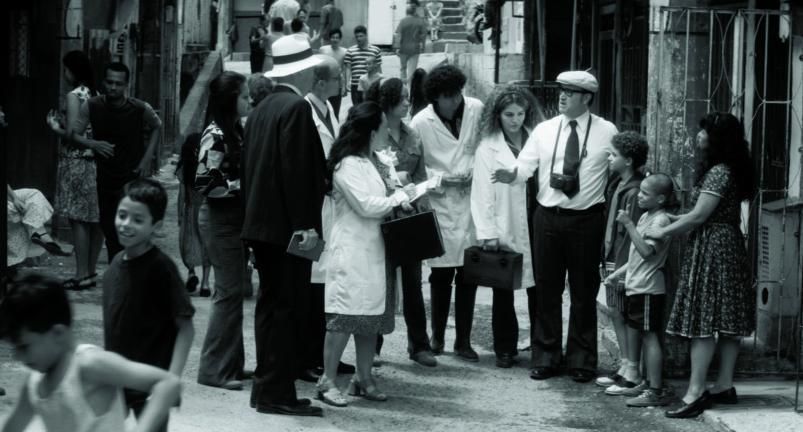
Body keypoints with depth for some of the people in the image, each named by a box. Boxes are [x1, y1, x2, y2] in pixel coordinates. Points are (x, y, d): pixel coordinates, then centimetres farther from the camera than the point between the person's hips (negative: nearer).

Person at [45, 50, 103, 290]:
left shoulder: (74, 96, -12)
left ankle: (83, 274, -5)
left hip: (76, 163, -8)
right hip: (95, 162, 8)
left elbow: (71, 135, -18)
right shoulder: (96, 95, 9)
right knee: (94, 220, 10)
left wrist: (55, 127, 1)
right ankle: (90, 271, 16)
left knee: (78, 219, -5)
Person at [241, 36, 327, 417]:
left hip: (262, 223, 9)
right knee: (287, 309, -6)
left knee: (271, 306, 13)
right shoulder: (296, 107, -14)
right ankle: (277, 393, -6)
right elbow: (297, 170, -20)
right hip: (286, 225, -9)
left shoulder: (262, 109, 13)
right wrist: (305, 224, -20)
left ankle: (267, 388, 17)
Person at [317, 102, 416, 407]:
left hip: (376, 250, 9)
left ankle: (364, 379, 17)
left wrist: (407, 194, -3)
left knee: (373, 316, 10)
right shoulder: (347, 165, -12)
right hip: (353, 252, -9)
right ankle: (327, 381, -6)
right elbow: (366, 205, -17)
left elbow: (393, 192, 19)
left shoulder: (381, 162, 15)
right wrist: (399, 198, -6)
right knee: (345, 316, -10)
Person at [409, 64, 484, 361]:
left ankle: (463, 340, 12)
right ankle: (437, 336, 20)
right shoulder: (421, 123, -6)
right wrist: (443, 178, -11)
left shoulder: (476, 110, -2)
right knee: (441, 273, 3)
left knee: (468, 273, 3)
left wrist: (475, 169, -4)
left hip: (471, 202, 2)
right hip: (440, 203, -1)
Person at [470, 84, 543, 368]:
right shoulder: (488, 148, 1)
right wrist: (488, 233, -8)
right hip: (504, 232, -1)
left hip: (535, 227, 1)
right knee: (503, 293, 8)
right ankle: (505, 349, 18)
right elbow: (482, 193, -1)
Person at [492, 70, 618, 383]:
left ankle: (581, 361, 18)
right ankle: (545, 358, 19)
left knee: (584, 292, 7)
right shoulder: (544, 130, 4)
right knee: (547, 290, 8)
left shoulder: (607, 132, -1)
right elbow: (525, 164, -3)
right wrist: (512, 174, -25)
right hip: (548, 216, 2)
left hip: (587, 219, -2)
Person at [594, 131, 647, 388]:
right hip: (612, 259, 9)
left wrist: (623, 270, -21)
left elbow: (631, 234, -20)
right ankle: (625, 365, 23)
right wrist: (608, 262, 14)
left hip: (624, 262, -9)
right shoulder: (617, 184, 10)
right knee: (614, 312, 14)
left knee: (624, 314, -4)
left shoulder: (634, 191, -18)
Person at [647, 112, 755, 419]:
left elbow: (699, 215, -18)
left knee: (702, 320, -10)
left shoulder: (719, 172, -16)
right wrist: (674, 219, 16)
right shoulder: (732, 170, 14)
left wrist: (663, 232, -8)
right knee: (726, 321, 11)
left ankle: (696, 391, -12)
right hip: (729, 247, 10)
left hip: (711, 250, -10)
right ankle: (725, 385, 15)